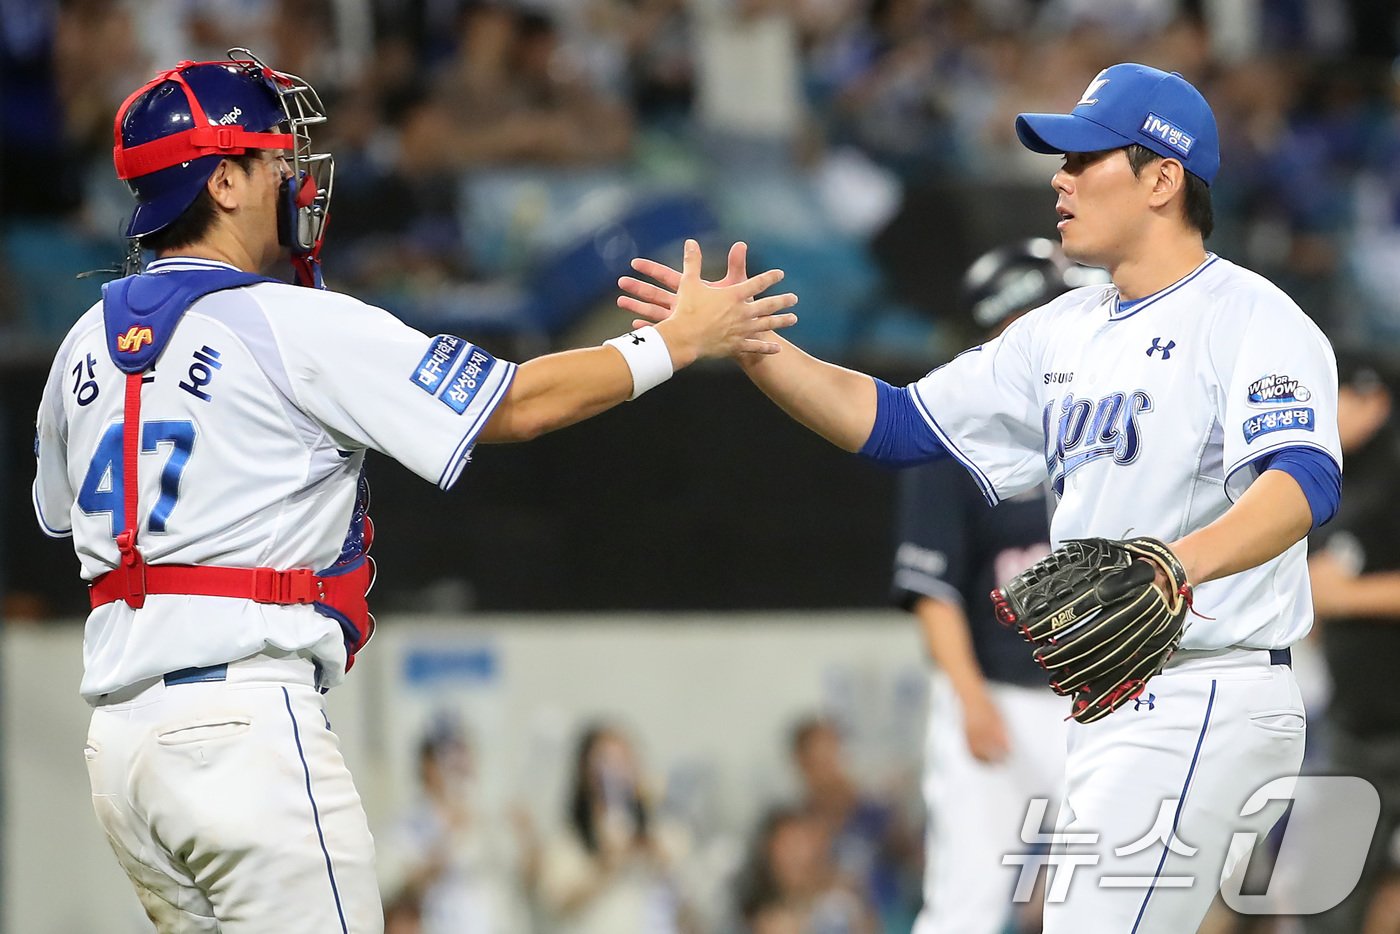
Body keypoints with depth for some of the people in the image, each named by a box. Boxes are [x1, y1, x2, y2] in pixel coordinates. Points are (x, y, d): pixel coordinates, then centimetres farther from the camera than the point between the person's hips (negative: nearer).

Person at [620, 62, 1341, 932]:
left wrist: (1179, 563, -47)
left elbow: (1305, 483, -28)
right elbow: (893, 426, 16)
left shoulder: (1252, 318, -11)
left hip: (1203, 705, -9)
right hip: (1109, 704, 9)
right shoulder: (1066, 331, 16)